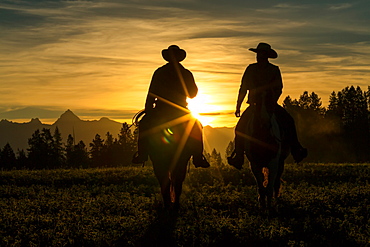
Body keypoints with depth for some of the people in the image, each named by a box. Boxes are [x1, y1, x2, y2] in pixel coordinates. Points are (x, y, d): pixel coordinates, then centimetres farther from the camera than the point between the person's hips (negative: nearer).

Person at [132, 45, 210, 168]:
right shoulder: (186, 74, 0)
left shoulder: (159, 72, 0)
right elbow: (193, 93, 8)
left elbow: (151, 93, 1)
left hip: (161, 111, 0)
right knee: (196, 126, 19)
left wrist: (147, 112, 7)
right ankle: (198, 157, 7)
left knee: (144, 123, 19)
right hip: (181, 111, 0)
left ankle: (142, 154, 7)